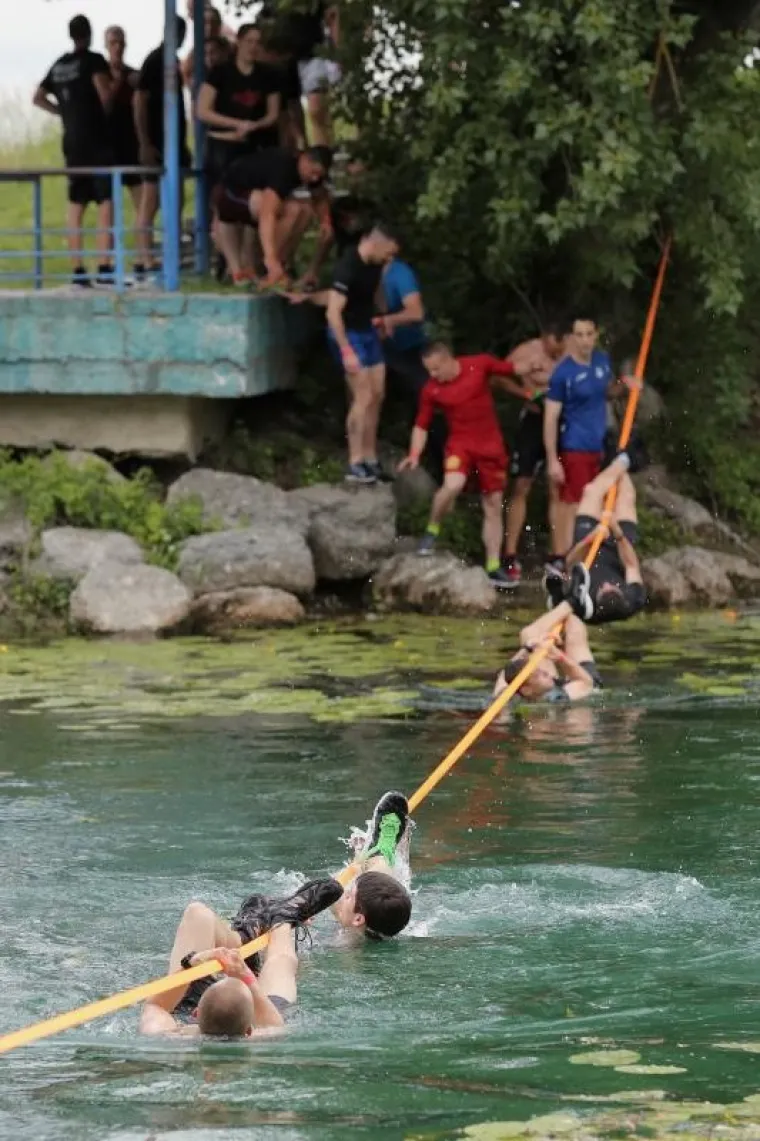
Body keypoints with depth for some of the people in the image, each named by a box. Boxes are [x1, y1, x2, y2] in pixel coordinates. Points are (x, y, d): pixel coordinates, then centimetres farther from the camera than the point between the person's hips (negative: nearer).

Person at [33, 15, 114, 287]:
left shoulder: (59, 66, 14)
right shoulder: (93, 60, -6)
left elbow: (39, 98, 22)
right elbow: (104, 92, -20)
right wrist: (105, 111, -1)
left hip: (72, 141, 7)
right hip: (96, 139, -7)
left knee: (76, 205, 9)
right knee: (106, 202, -11)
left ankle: (78, 269, 7)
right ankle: (104, 266, -22)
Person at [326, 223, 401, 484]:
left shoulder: (375, 263, -2)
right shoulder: (347, 268, -28)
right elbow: (333, 313, -29)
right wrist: (347, 352, -29)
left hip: (368, 330, 9)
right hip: (347, 334, -9)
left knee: (377, 396, 11)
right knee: (363, 398, -12)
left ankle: (370, 460, 20)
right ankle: (355, 465, -7)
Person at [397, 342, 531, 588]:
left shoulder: (480, 364, -10)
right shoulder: (431, 390, -7)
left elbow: (511, 371, 7)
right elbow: (421, 426, 1)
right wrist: (415, 454, -13)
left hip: (491, 445, 1)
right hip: (460, 443, -1)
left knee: (493, 506, 4)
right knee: (452, 485, -31)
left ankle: (493, 568, 11)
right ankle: (432, 531, -7)